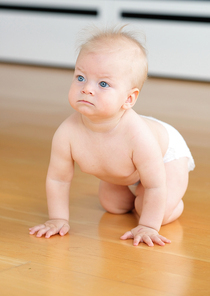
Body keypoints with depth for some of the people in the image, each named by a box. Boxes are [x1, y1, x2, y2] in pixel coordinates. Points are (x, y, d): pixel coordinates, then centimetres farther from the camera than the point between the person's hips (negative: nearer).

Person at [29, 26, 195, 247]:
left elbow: (156, 186, -35)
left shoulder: (137, 136, -48)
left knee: (154, 211, -16)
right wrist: (58, 219, -14)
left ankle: (175, 200, 15)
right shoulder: (67, 133, -36)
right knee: (113, 206, 14)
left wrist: (148, 227, -28)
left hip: (166, 152, -4)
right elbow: (57, 179, -18)